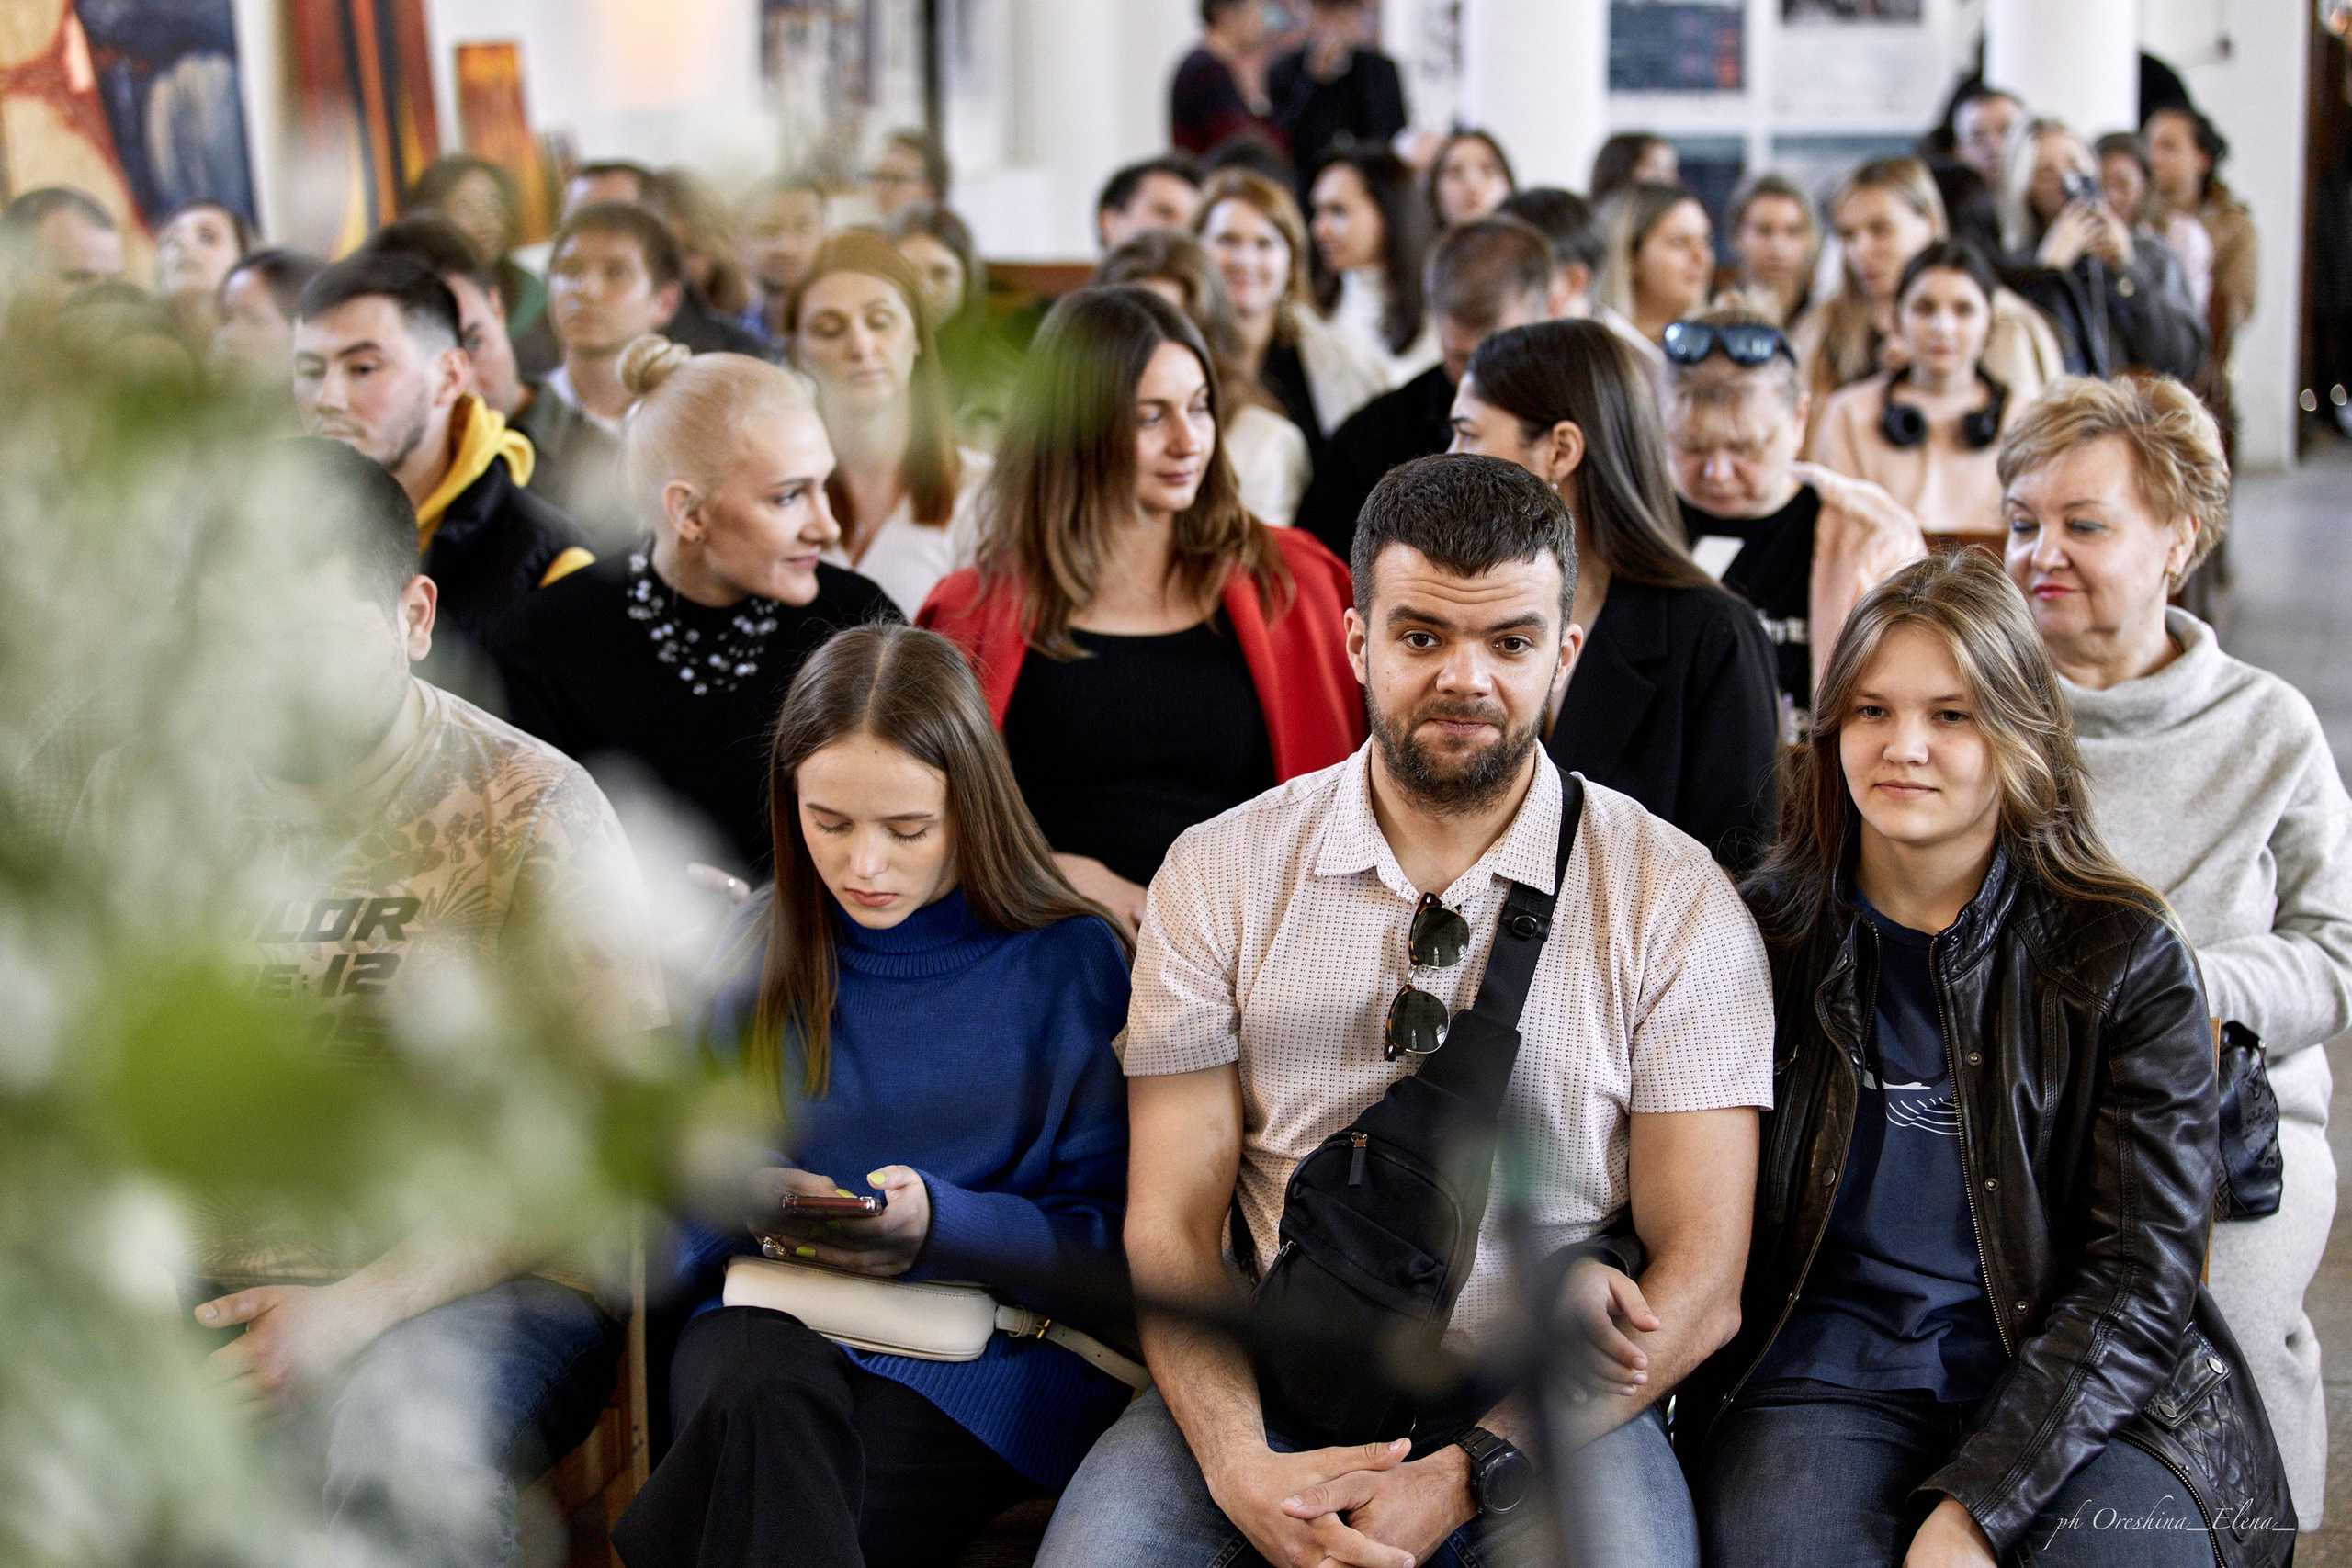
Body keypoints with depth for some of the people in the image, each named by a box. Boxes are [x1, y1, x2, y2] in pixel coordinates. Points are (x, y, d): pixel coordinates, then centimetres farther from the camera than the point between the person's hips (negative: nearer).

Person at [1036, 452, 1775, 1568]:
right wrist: (1240, 1466, -16)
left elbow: (1698, 1278, -3)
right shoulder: (1220, 873, 5)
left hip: (1548, 1409, -1)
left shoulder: (1674, 901, 0)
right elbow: (1169, 1226, 2)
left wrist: (1464, 1472, -15)